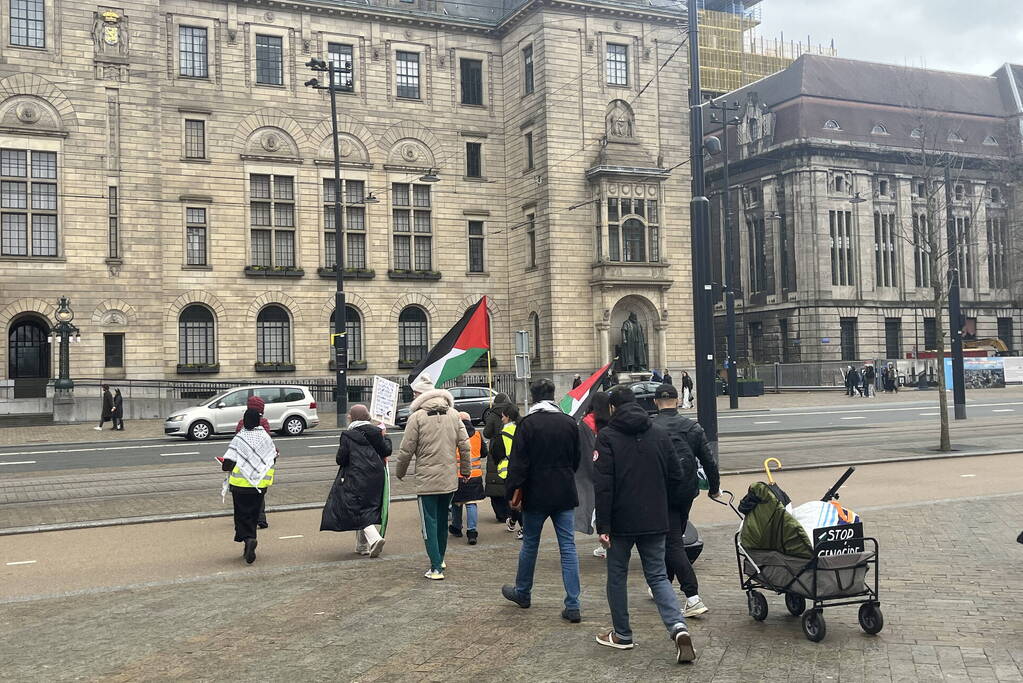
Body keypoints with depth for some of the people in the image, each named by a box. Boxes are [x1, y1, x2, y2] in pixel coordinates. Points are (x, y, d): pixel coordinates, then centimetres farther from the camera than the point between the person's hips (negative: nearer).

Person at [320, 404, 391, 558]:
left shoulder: (348, 435, -9)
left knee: (358, 510, -2)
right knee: (368, 509, 16)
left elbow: (341, 459, -9)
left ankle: (374, 538, -23)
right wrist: (384, 436, 20)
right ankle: (362, 545, 23)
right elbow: (386, 451, 4)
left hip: (357, 479, -6)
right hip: (376, 478, 6)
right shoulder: (376, 432, 3)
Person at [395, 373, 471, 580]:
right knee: (443, 520, 20)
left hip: (427, 480, -5)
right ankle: (439, 559, 34)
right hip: (450, 479, 5)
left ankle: (436, 568, -4)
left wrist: (400, 472, 7)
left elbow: (406, 450, -9)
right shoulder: (453, 414, 4)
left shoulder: (417, 416, -11)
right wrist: (465, 469, 18)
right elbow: (464, 445, 5)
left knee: (430, 523, 0)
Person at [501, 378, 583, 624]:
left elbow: (518, 462, -12)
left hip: (536, 495, -3)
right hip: (565, 493, 3)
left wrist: (515, 489, -4)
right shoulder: (569, 423, 4)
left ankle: (522, 593, 32)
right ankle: (573, 606, -2)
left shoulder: (527, 424, -10)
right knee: (568, 548, 2)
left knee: (530, 545, 14)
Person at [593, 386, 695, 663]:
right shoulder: (660, 435, 7)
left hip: (621, 521, -4)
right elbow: (676, 477, 9)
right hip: (655, 522, 4)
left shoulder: (607, 436, -8)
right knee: (658, 576, 10)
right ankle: (678, 627, -10)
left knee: (617, 576, 13)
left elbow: (603, 484, -14)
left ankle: (622, 635, 20)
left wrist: (603, 526, -12)